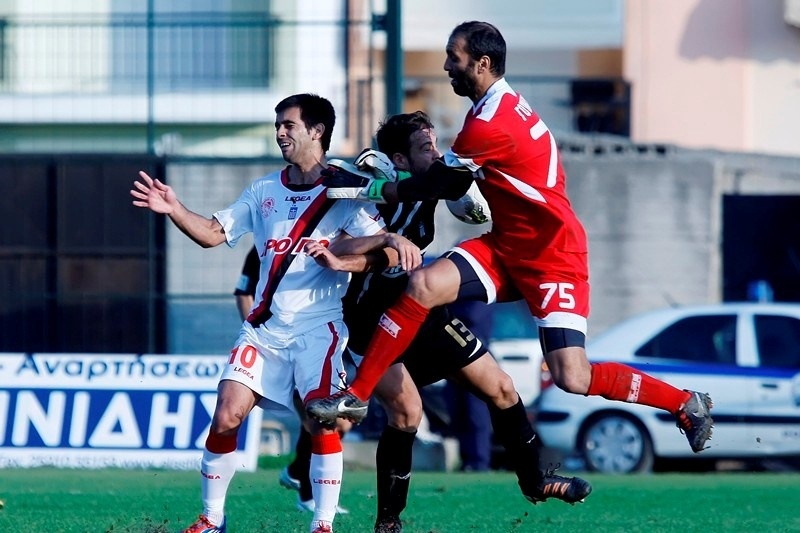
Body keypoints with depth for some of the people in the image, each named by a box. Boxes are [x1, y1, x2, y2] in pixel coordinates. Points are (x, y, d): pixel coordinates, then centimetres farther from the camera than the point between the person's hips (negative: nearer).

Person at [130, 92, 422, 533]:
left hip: (319, 327, -4)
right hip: (265, 327, 4)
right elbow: (213, 233, 11)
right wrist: (174, 210, -7)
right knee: (225, 417, -6)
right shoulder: (262, 192, 12)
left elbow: (371, 237, -14)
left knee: (321, 419, -18)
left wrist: (393, 240, -38)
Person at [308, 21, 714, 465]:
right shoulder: (504, 104, 6)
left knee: (572, 378, -14)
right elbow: (452, 185, 13)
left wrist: (364, 188, -4)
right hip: (508, 246, 9)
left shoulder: (489, 124, -23)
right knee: (423, 285, -11)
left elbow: (435, 186, -11)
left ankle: (686, 404, 5)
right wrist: (385, 174, 11)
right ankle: (356, 396, -6)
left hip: (552, 257, -9)